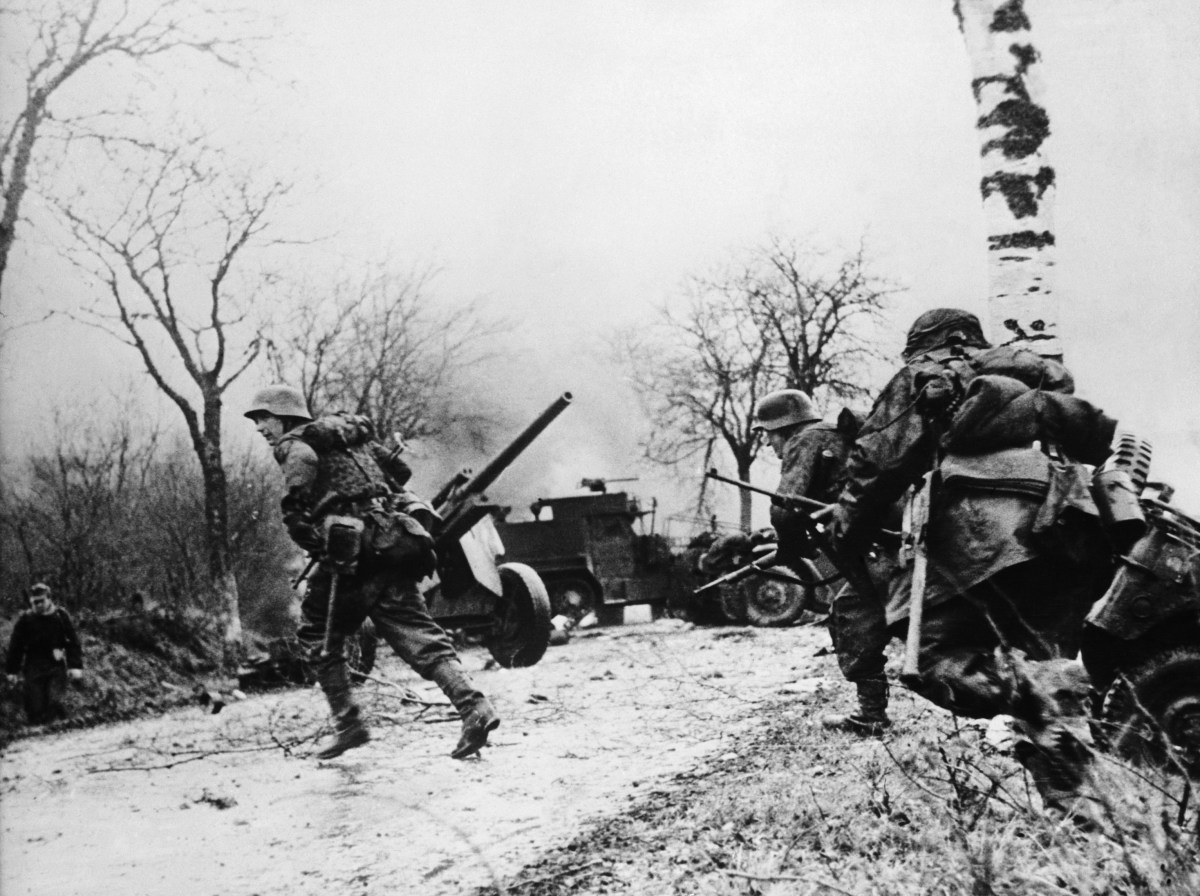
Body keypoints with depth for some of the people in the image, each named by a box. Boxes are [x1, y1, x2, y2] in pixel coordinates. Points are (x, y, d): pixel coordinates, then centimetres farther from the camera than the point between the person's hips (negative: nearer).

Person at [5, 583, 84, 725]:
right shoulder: (25, 619, 2)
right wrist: (12, 670, 7)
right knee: (35, 707, -1)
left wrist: (76, 666, -5)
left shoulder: (60, 616, 1)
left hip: (56, 667, -1)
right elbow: (15, 646, 8)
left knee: (54, 701, -14)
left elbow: (73, 642, 2)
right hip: (33, 669, 1)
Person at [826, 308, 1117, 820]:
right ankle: (1068, 802, -1)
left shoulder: (921, 379, 22)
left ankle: (1028, 689, -33)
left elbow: (878, 461, 11)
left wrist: (844, 534, 16)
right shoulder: (1034, 376, 37)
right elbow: (1101, 437, 32)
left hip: (983, 516, -5)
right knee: (1043, 657, 11)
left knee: (935, 653, -4)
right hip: (1074, 522, 6)